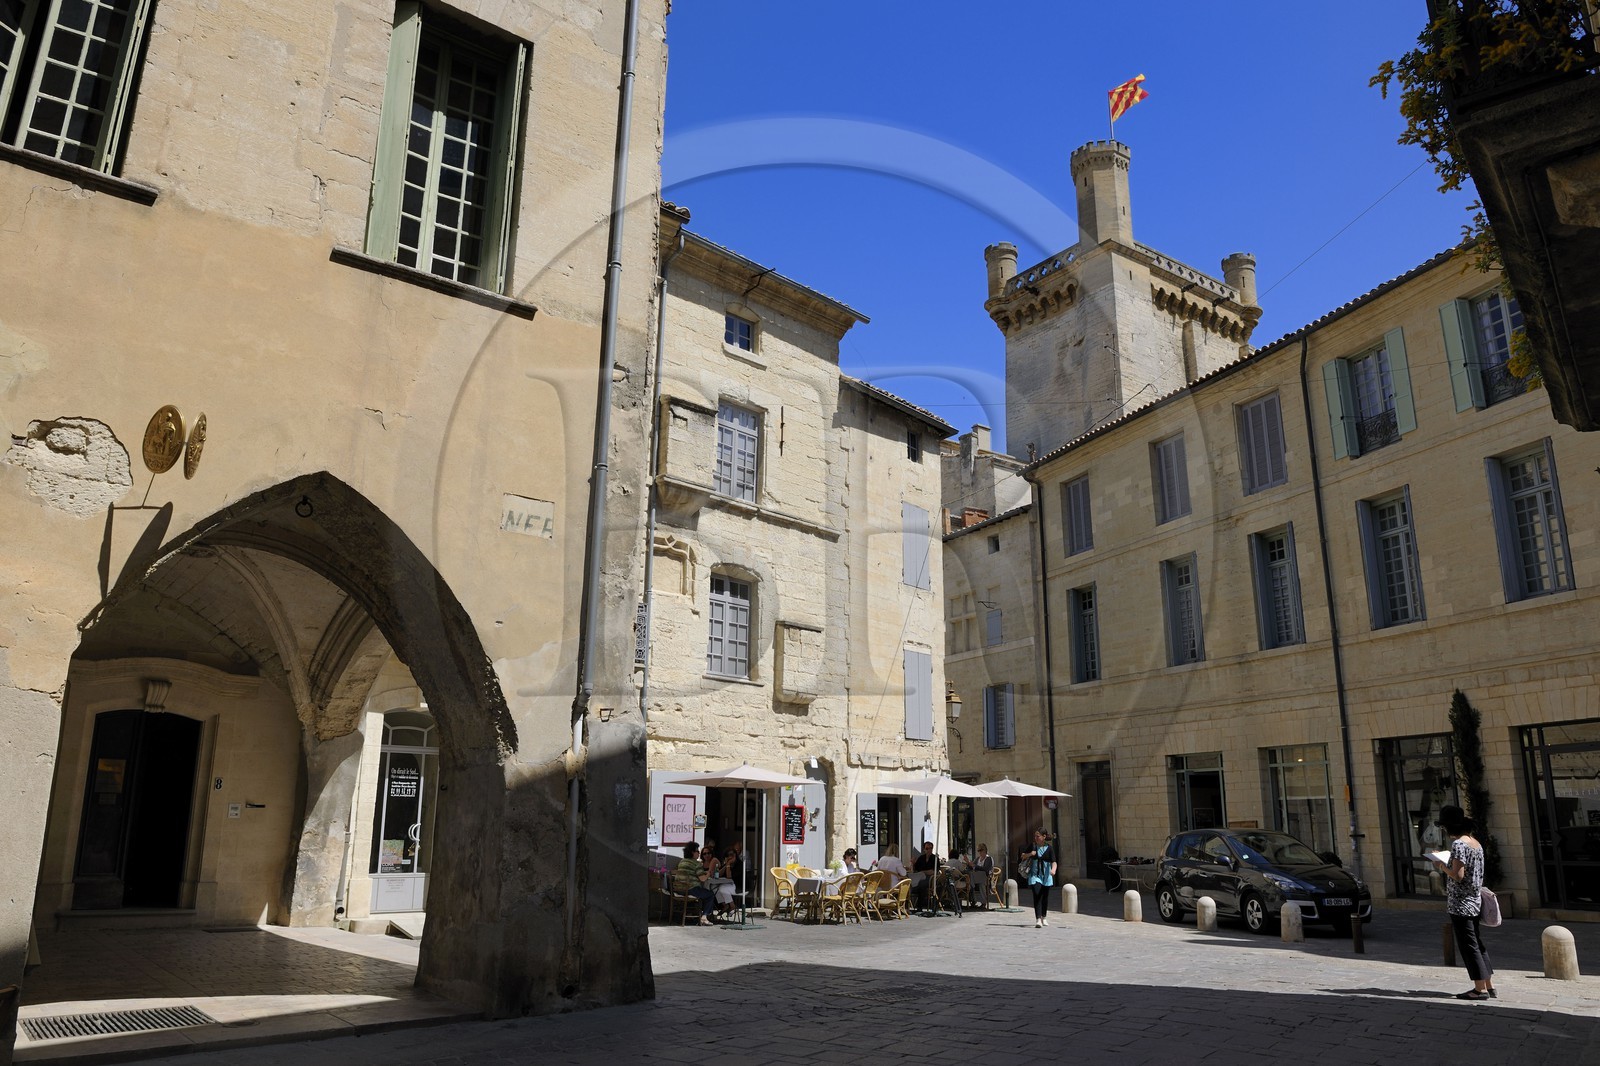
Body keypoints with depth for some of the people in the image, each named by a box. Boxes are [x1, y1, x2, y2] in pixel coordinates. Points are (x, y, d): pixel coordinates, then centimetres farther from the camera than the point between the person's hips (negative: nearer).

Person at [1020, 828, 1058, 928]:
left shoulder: (1049, 848, -8)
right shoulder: (1033, 846, 0)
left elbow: (1054, 862, -19)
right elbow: (1022, 856, 11)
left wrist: (1053, 870, -40)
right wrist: (1030, 854, -10)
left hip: (1046, 875, 0)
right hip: (1035, 874, 0)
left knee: (1045, 897, 11)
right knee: (1037, 896, -14)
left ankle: (1044, 918, 31)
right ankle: (1038, 920, -20)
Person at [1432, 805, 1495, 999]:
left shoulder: (1458, 844, -18)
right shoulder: (1475, 843, 9)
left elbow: (1458, 876, -22)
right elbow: (1475, 872, 15)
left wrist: (1441, 866, -6)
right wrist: (1446, 861, 15)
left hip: (1461, 903, -9)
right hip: (1475, 902, 9)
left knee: (1468, 945, -1)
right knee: (1478, 943, 15)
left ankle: (1480, 988, 4)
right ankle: (1490, 987, 20)